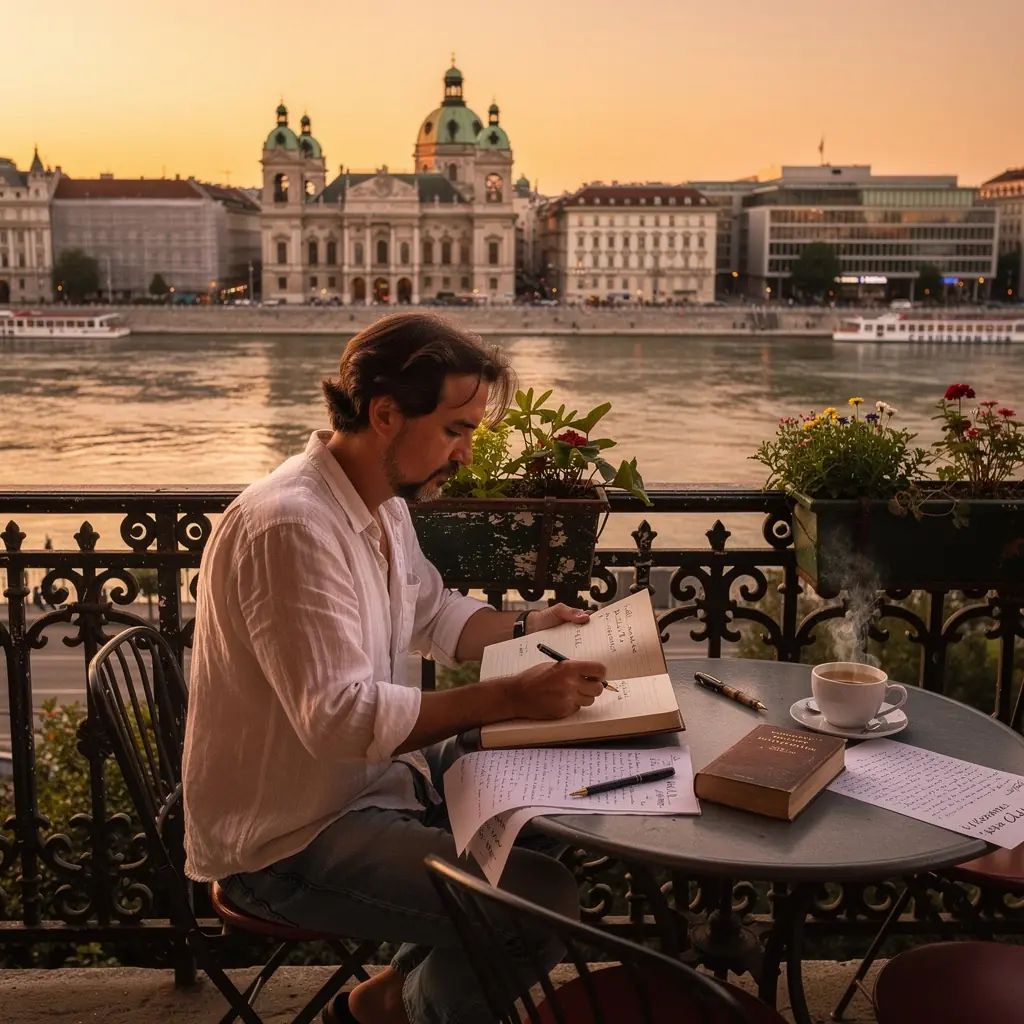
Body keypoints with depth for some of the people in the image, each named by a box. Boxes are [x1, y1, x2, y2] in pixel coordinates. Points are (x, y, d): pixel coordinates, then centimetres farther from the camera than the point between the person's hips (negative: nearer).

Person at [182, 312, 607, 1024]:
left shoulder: (383, 502, 5)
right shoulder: (291, 525, -26)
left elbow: (434, 617, 20)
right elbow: (339, 716, -31)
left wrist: (526, 628, 4)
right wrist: (510, 699, -31)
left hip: (376, 772, 10)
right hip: (285, 840, -10)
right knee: (546, 903, -19)